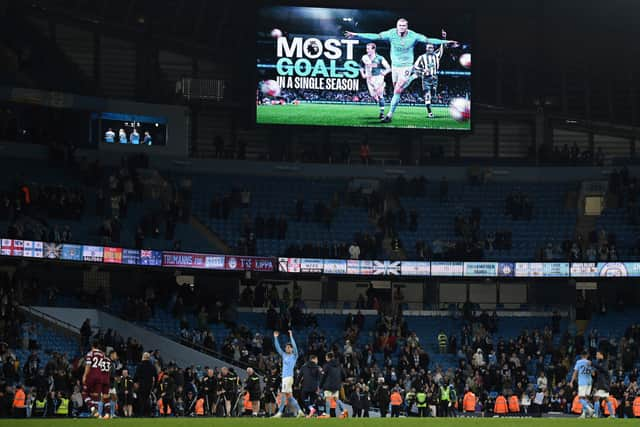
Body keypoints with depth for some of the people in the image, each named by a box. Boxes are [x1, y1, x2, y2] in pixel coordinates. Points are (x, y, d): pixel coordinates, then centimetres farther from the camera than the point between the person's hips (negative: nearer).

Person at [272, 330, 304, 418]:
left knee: (283, 395, -10)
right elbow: (277, 347, 16)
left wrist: (291, 336, -17)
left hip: (289, 377, -8)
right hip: (284, 377, 8)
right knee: (289, 397, 7)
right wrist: (275, 337, 7)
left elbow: (295, 346, -14)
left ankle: (279, 413, -9)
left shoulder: (294, 356, 0)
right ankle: (299, 411, 8)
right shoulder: (284, 355, 17)